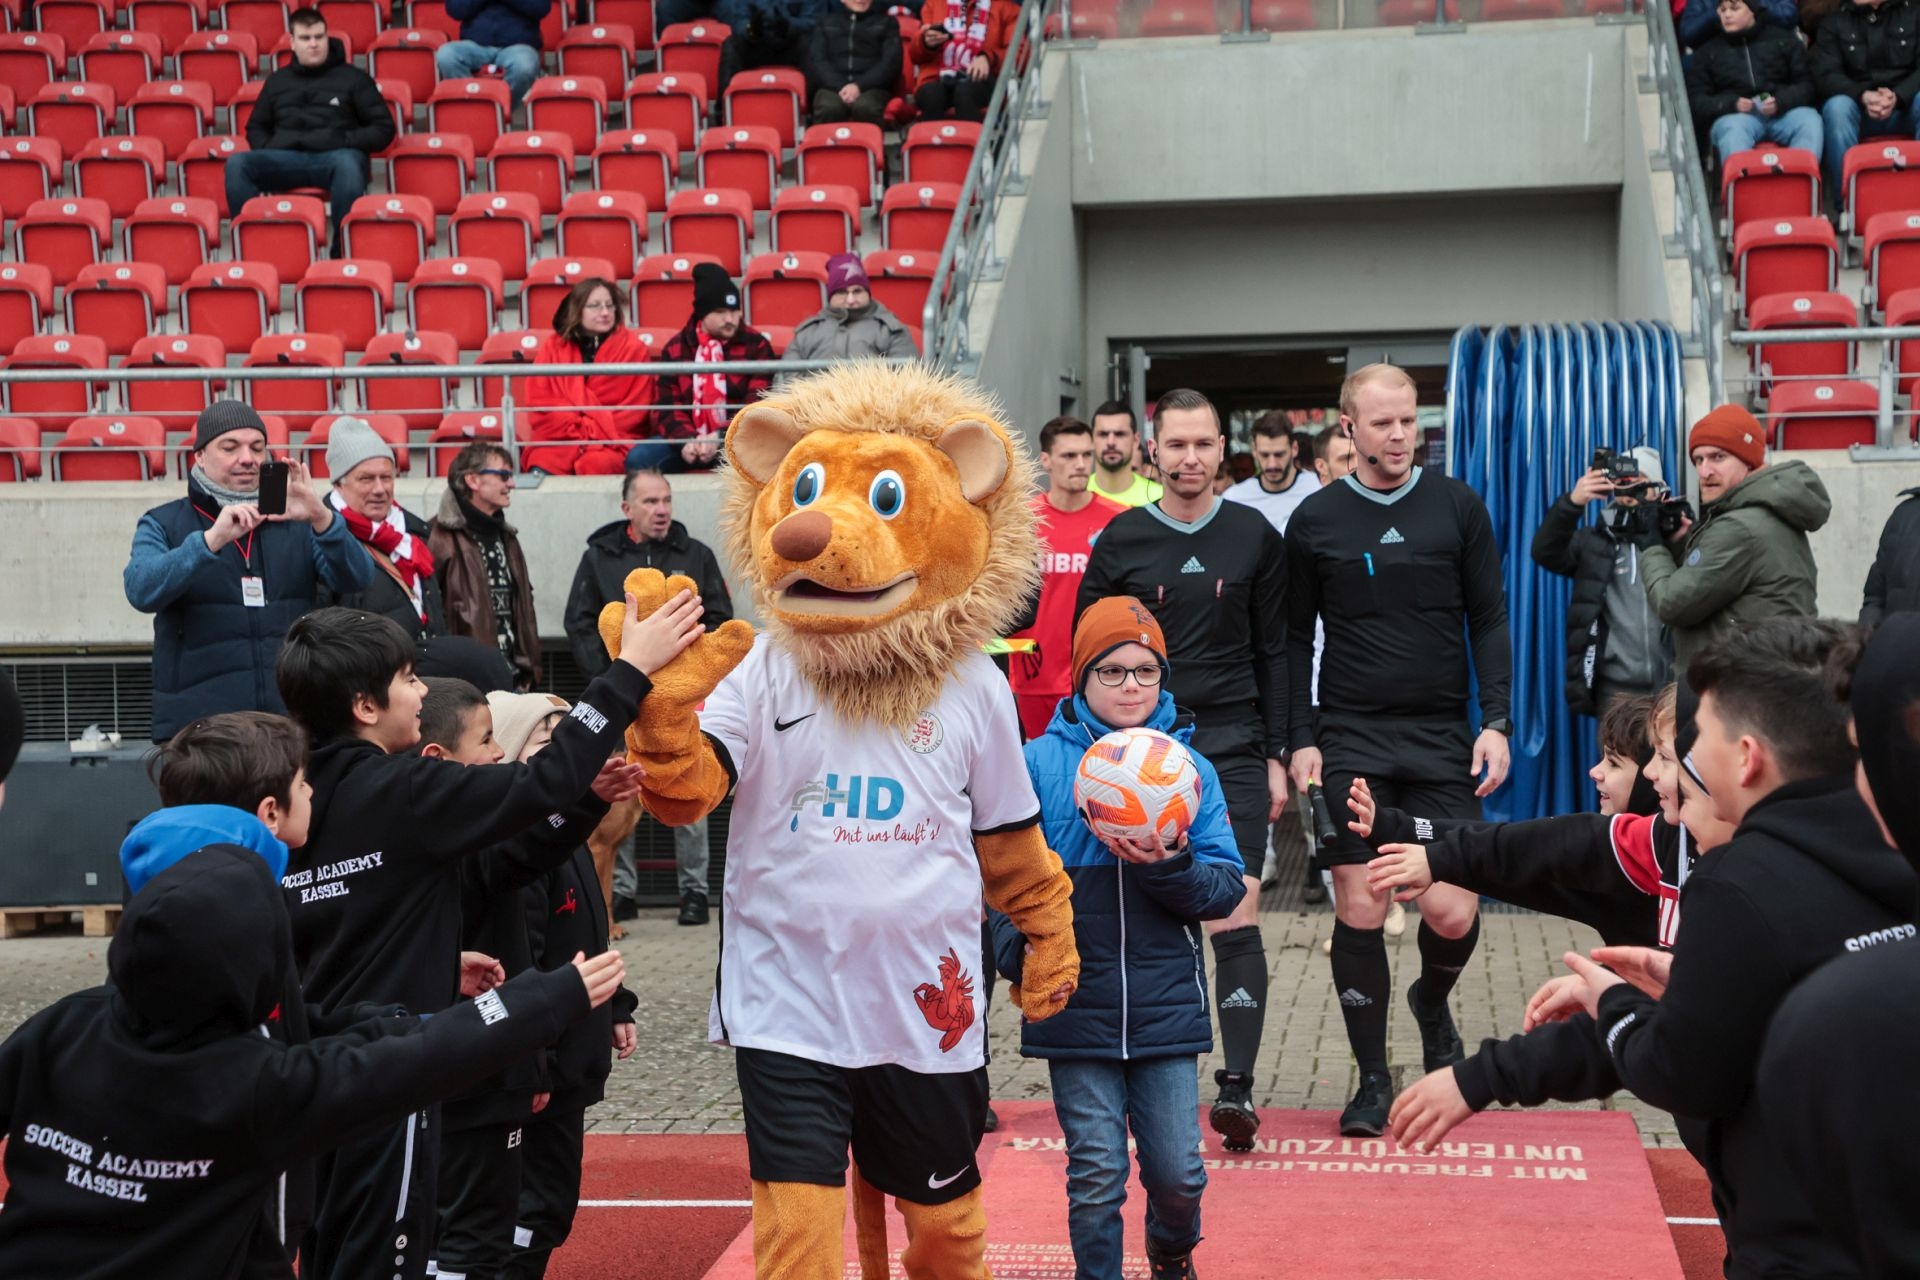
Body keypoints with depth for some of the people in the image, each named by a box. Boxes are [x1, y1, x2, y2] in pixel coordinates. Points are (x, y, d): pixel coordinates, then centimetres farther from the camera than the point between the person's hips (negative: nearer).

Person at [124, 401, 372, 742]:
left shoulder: (293, 519, 14)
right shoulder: (163, 524, 8)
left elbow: (356, 580, -1)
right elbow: (141, 591, -12)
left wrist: (321, 518, -19)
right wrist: (212, 539, -26)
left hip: (293, 719, 2)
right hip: (198, 723, -2)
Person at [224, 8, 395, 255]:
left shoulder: (353, 78, 14)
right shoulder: (278, 80, 24)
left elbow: (383, 129, 9)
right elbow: (256, 127, 30)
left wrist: (345, 140, -8)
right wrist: (266, 152, 7)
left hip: (335, 158, -3)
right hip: (285, 159, 3)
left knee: (348, 163, -41)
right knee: (237, 163, -28)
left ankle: (344, 255, -38)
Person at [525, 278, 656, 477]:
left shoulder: (632, 348, 5)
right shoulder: (553, 347, 10)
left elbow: (636, 407, 1)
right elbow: (540, 403, 6)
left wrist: (592, 432, -9)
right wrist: (575, 430, -9)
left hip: (613, 443, -1)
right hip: (559, 440, 1)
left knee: (594, 465, -34)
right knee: (541, 468, -31)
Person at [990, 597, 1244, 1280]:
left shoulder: (1189, 766, 4)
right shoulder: (1040, 762, -1)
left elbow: (1228, 888, 1)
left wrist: (1170, 866, -17)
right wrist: (1021, 954, -17)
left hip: (1167, 1010, 1)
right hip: (1075, 1009, -1)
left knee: (1177, 1171, 5)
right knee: (1096, 1174, 1)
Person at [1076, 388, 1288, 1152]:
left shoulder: (1255, 537, 5)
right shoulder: (1121, 541, 3)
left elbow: (1274, 653, 8)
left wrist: (1276, 755, 5)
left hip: (1233, 750, 0)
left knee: (1236, 917, -8)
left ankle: (1237, 1085, -7)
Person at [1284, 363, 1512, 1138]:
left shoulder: (1458, 507, 4)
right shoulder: (1314, 521, 4)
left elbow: (1489, 621, 6)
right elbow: (1296, 639, 8)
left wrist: (1496, 722, -3)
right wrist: (1301, 739, 0)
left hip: (1442, 740, 0)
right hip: (1350, 742, 0)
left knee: (1453, 913, -6)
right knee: (1359, 909, -2)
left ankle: (1431, 1001, 28)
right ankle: (1373, 1080, 11)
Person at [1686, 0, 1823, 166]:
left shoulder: (1783, 39, 19)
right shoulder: (1707, 51, 20)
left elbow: (1806, 84, 12)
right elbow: (1695, 100, 10)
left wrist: (1780, 102, -10)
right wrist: (1732, 104, -10)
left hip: (1783, 113, 1)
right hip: (1735, 115, -1)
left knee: (1810, 120, -31)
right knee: (1732, 128, -37)